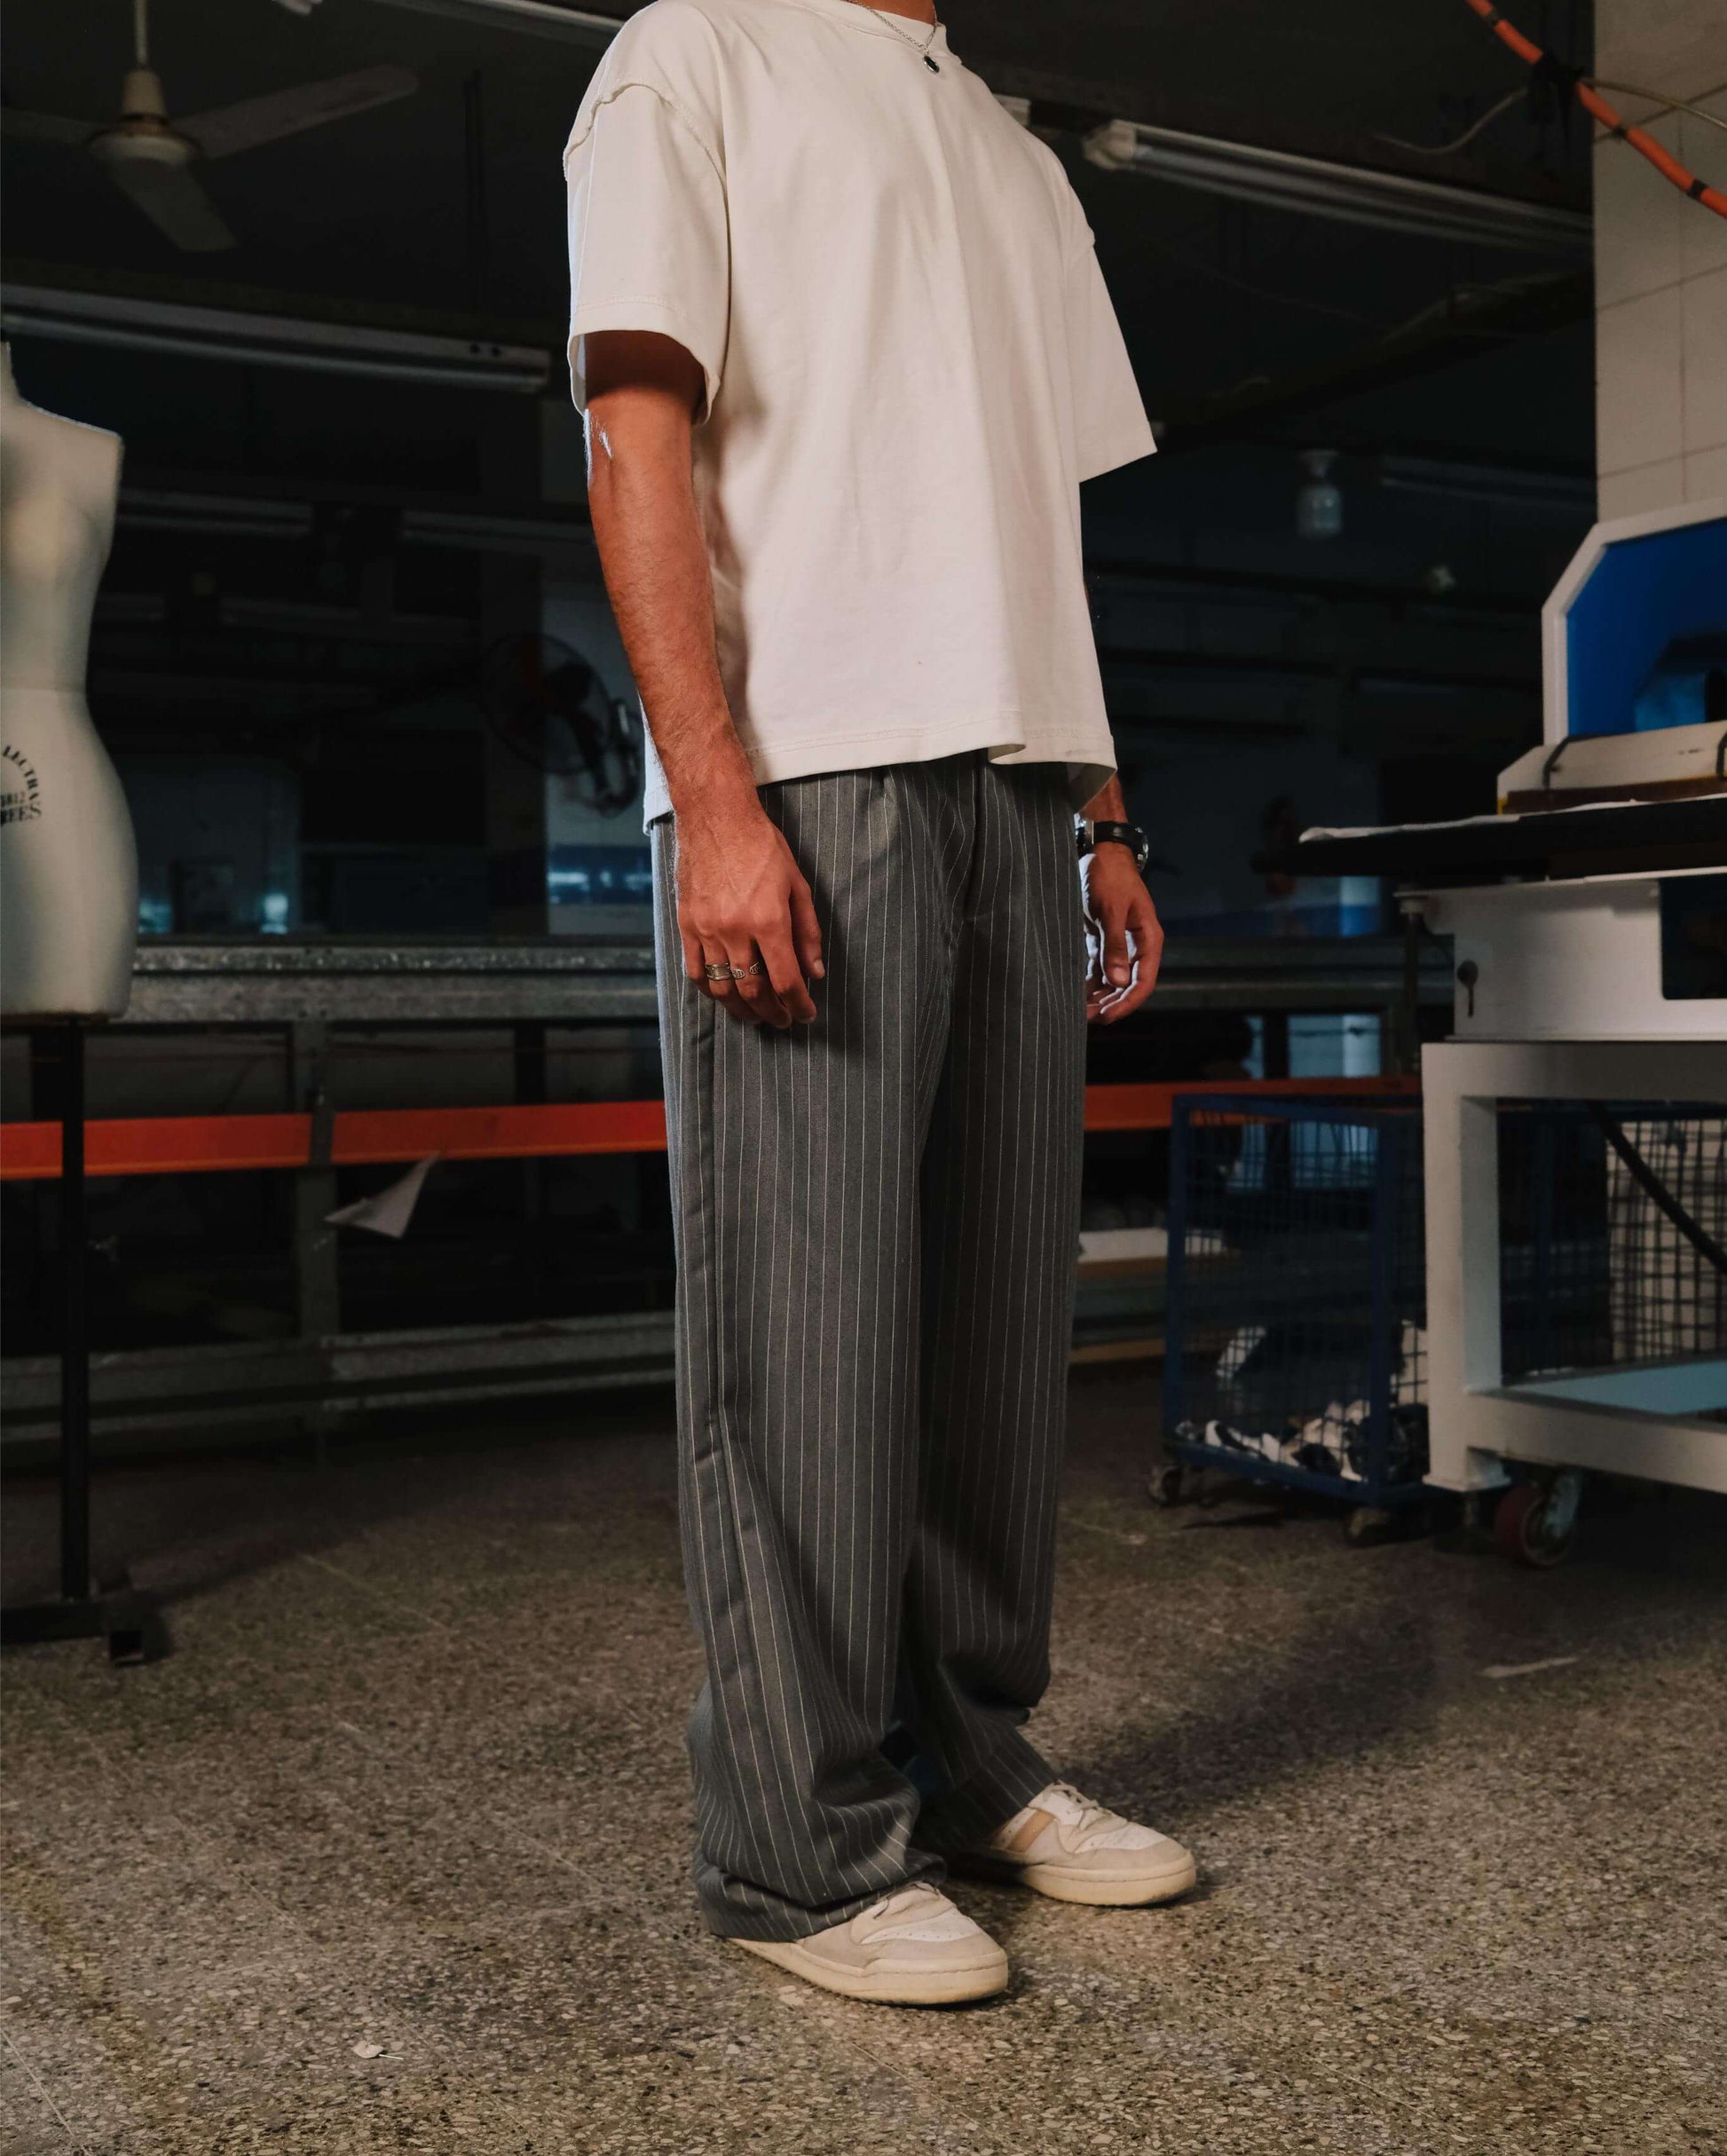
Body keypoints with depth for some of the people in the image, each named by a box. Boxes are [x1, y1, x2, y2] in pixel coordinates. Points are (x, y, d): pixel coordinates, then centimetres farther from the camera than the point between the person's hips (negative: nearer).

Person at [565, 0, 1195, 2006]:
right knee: (808, 1323, -7)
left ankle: (971, 1765, 17)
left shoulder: (1021, 163, 27)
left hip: (1016, 789, 7)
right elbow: (638, 434, -5)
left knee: (1002, 1305, 6)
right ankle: (802, 1849, 2)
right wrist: (718, 795, -16)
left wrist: (1102, 817, 14)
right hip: (806, 782, -6)